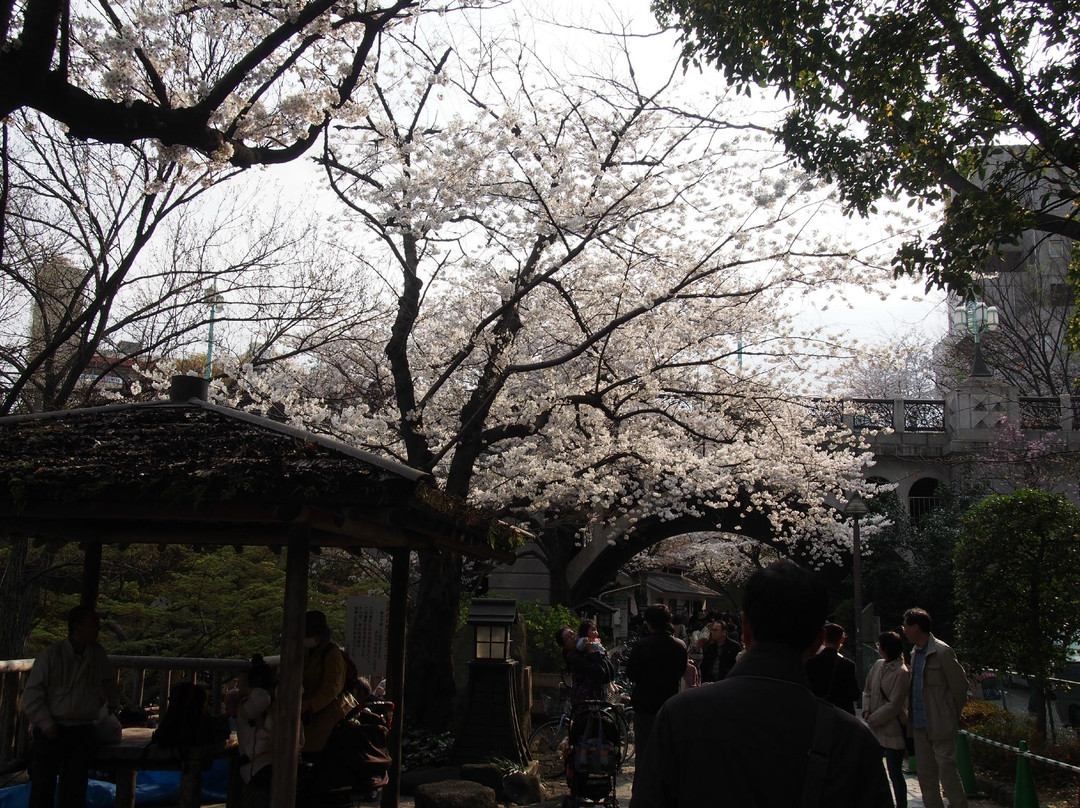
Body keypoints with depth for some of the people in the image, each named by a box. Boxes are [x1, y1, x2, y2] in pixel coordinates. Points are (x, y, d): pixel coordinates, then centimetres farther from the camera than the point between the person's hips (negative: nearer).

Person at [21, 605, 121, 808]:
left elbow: (109, 681, 22)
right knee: (42, 791, 1)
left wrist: (114, 705, 16)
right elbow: (32, 694, -7)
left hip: (82, 731, 4)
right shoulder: (51, 655, -9)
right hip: (52, 732, -3)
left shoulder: (98, 654, 3)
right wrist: (46, 725, -11)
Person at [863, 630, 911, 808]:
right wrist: (867, 710, -2)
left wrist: (872, 719, -13)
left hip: (892, 731, -8)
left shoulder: (901, 673, -18)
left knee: (895, 774, 3)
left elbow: (894, 705, -18)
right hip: (876, 729, 8)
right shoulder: (878, 665, 5)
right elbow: (868, 690, 14)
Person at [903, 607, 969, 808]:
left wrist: (952, 715, 0)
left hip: (941, 724, -8)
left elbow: (960, 685, -8)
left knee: (947, 771, -5)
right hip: (920, 724, 8)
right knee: (925, 774, 11)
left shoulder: (942, 652, -12)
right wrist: (911, 719, 13)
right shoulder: (915, 653, 13)